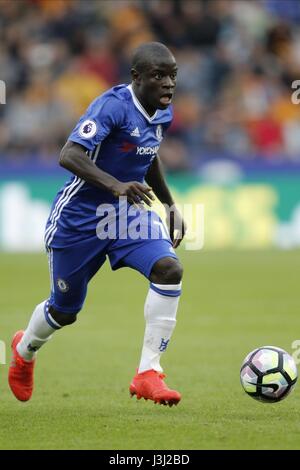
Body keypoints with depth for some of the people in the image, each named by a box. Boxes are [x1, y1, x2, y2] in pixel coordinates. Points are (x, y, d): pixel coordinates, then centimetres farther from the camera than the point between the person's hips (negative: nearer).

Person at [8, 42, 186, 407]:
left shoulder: (162, 113, 0)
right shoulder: (113, 106, -24)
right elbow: (69, 156, -36)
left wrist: (171, 205, 19)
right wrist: (117, 187, -48)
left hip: (130, 212, 6)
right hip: (79, 217, -6)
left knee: (169, 269, -22)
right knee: (64, 311, 10)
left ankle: (148, 374, -18)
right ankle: (25, 350, 47)